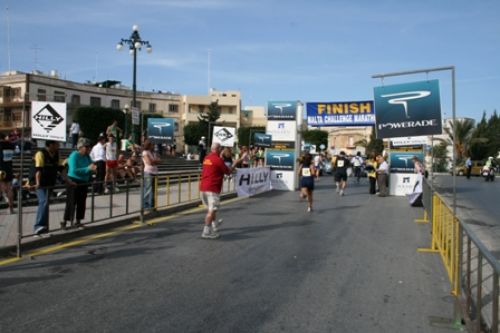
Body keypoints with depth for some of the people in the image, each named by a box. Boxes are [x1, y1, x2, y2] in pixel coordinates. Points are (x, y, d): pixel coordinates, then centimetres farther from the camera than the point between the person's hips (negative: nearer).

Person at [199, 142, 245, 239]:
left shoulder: (206, 158, 11)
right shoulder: (218, 160, -14)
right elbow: (228, 171, -5)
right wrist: (235, 163, 9)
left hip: (203, 187, 9)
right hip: (212, 188, -9)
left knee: (210, 208, 24)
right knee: (212, 210, -6)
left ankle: (214, 224, 42)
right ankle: (206, 231, -8)